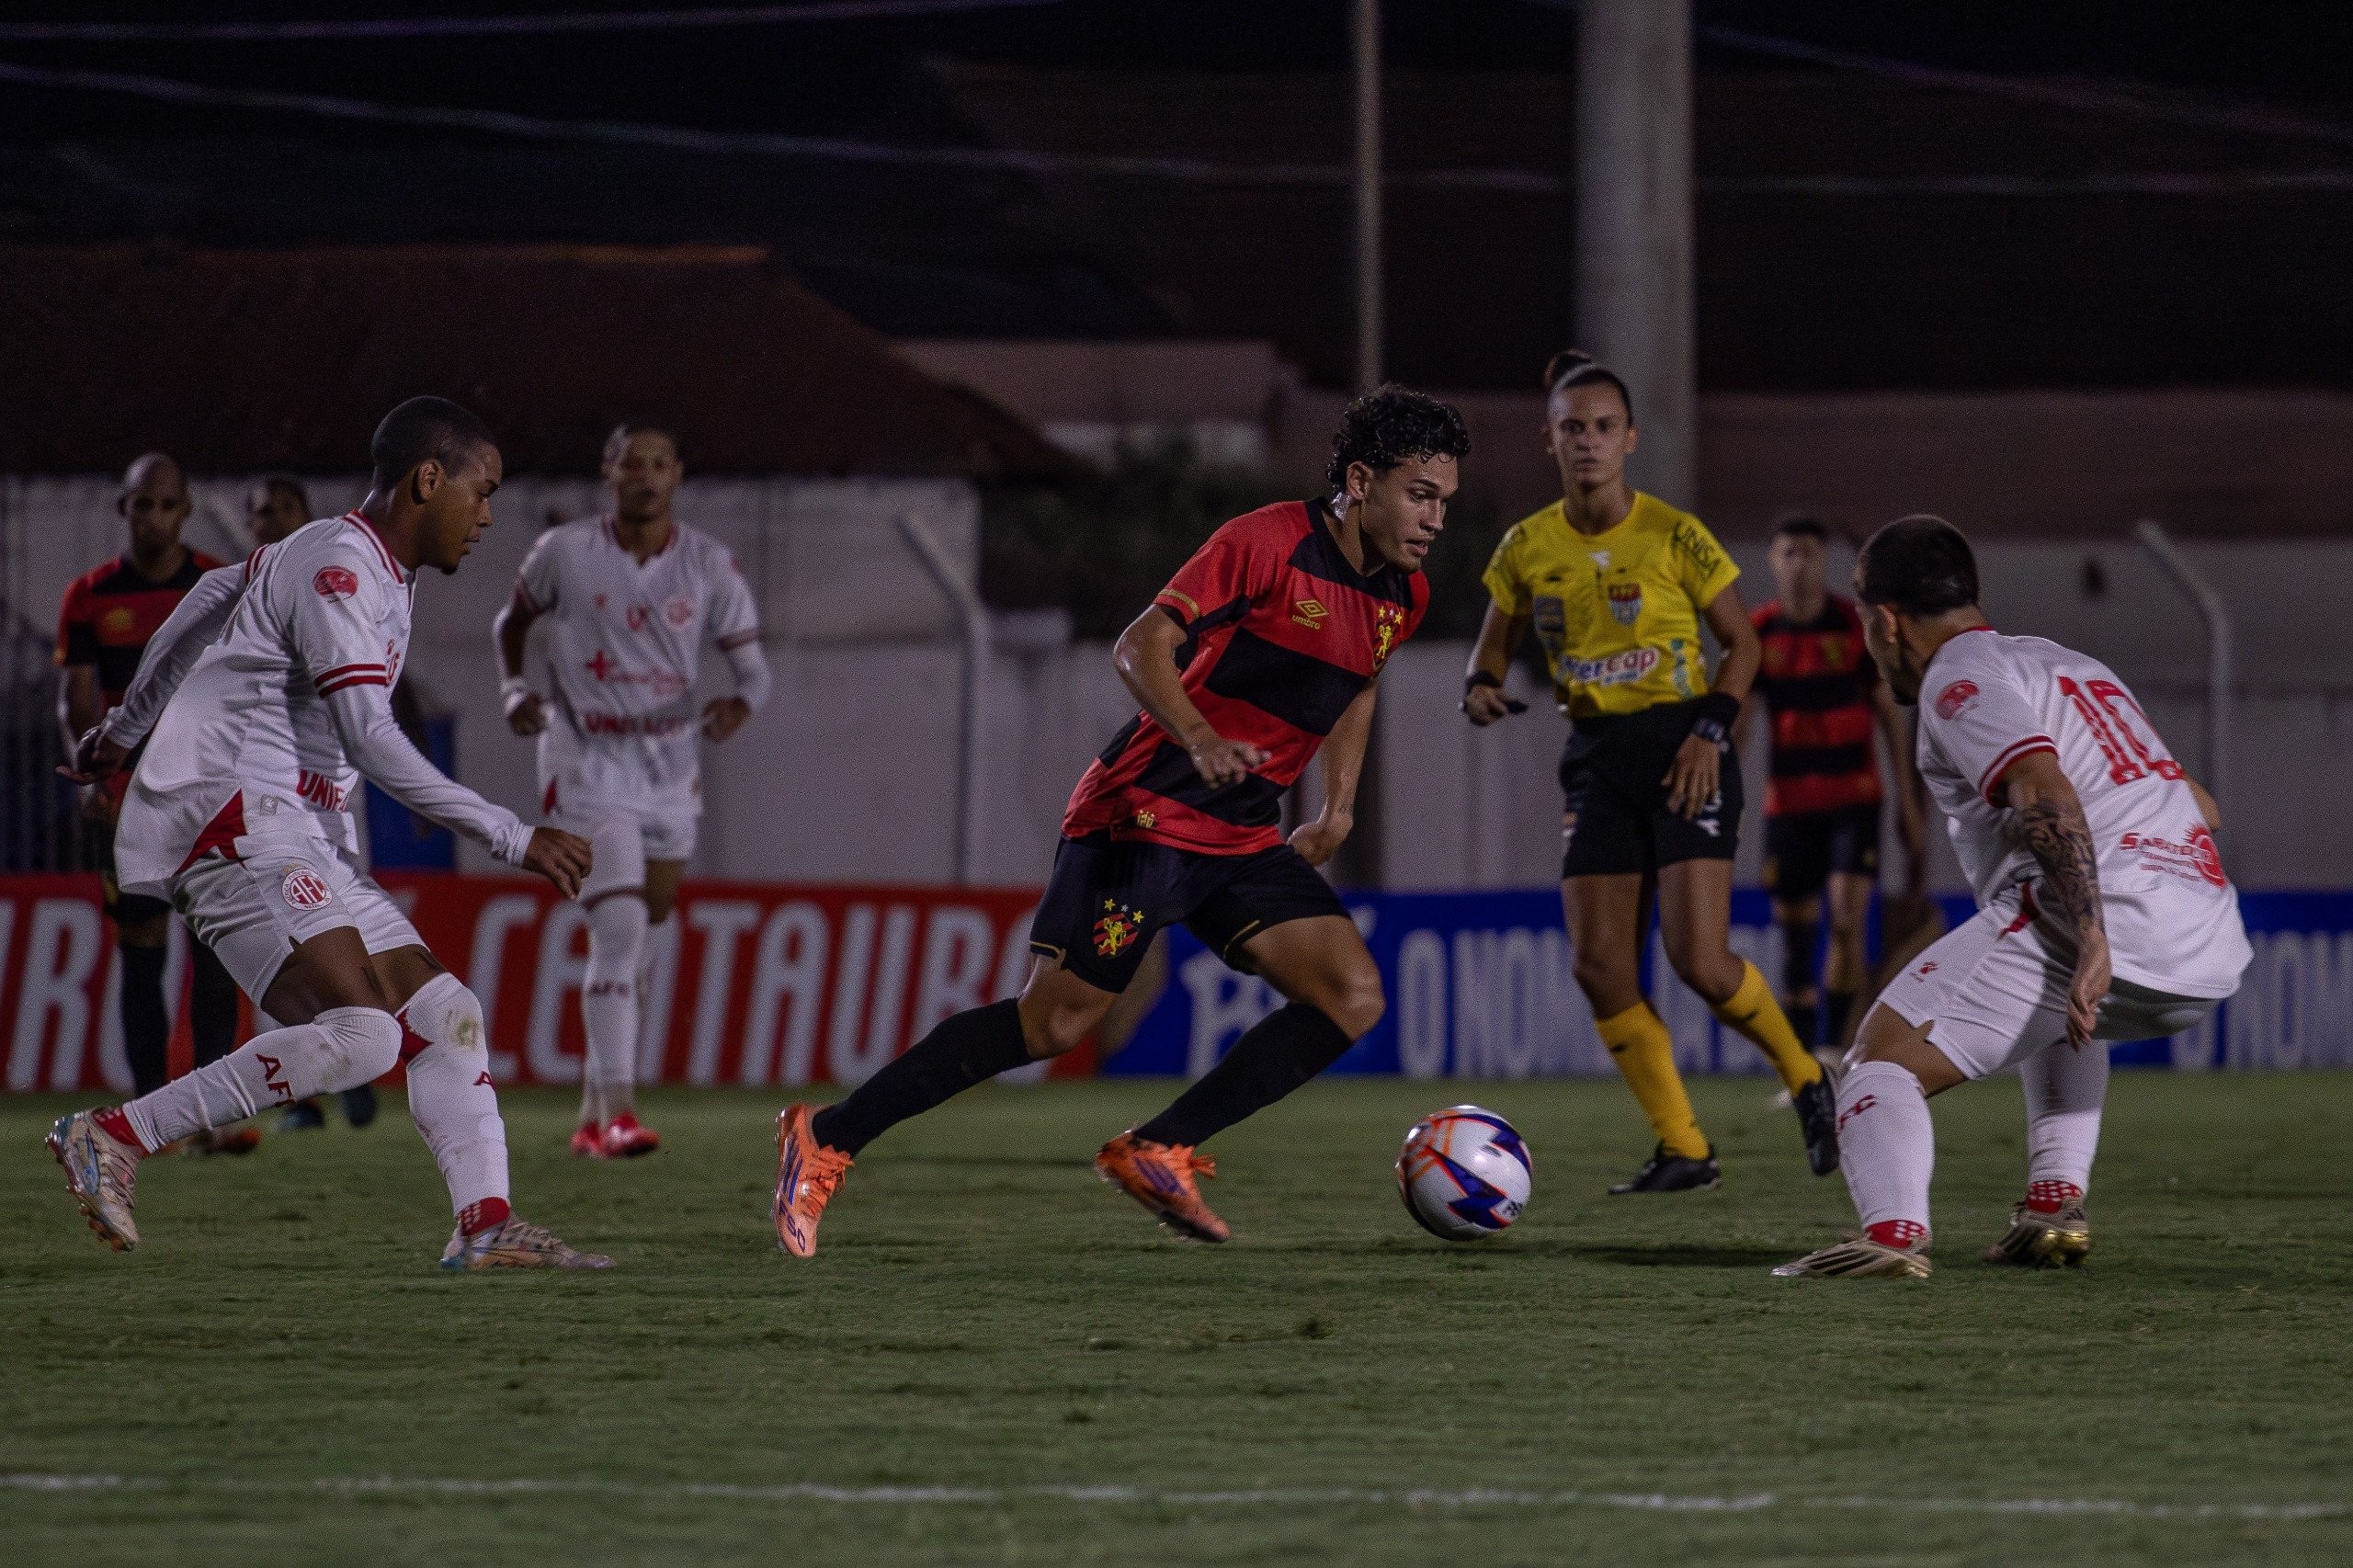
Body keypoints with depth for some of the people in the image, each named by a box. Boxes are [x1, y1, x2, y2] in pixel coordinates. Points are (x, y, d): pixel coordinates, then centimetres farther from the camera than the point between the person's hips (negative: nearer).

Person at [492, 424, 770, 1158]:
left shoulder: (708, 565, -2)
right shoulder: (565, 553, -7)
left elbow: (753, 667, -1)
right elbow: (510, 622, 11)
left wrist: (739, 705, -24)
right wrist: (515, 689, -7)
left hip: (670, 766, 4)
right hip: (587, 762, -4)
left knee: (638, 933, 14)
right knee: (620, 926, -20)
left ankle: (593, 1111, 29)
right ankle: (617, 1112, -23)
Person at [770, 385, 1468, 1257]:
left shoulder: (1402, 596, 9)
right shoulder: (1269, 544, -15)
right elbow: (1142, 647, -18)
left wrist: (1338, 806, 20)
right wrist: (1198, 737, -34)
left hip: (1244, 841, 8)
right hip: (1147, 815, -8)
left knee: (1353, 999, -9)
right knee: (1055, 1021, -11)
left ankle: (1157, 1153, -4)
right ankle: (826, 1140, -1)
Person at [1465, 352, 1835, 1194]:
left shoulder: (1673, 537, -7)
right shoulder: (1528, 548, 2)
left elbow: (1741, 643, 1)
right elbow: (1494, 646, 13)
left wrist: (1711, 729, -12)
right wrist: (1480, 687, -10)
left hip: (1682, 749, -4)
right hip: (1596, 759, 4)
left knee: (1700, 960, -15)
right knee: (1599, 967, -6)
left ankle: (1806, 1080, 12)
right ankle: (1684, 1149, 6)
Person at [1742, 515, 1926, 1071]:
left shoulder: (1858, 625, -3)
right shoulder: (1758, 631, 1)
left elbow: (1890, 713, 2)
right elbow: (1737, 719, 1)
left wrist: (1909, 802, -1)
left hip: (1854, 798, -2)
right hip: (1789, 804, 2)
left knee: (1848, 920, -18)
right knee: (1795, 935, 3)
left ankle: (1833, 1052, -15)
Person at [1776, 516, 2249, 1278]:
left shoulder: (1960, 678, 3)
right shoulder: (2074, 665, 30)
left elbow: (2045, 792, -16)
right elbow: (2202, 808, 29)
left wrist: (2094, 942, -25)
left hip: (2098, 925, -8)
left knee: (1885, 1054, -4)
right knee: (2057, 1019, 39)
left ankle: (1893, 1229, -30)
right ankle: (2056, 1203, 19)